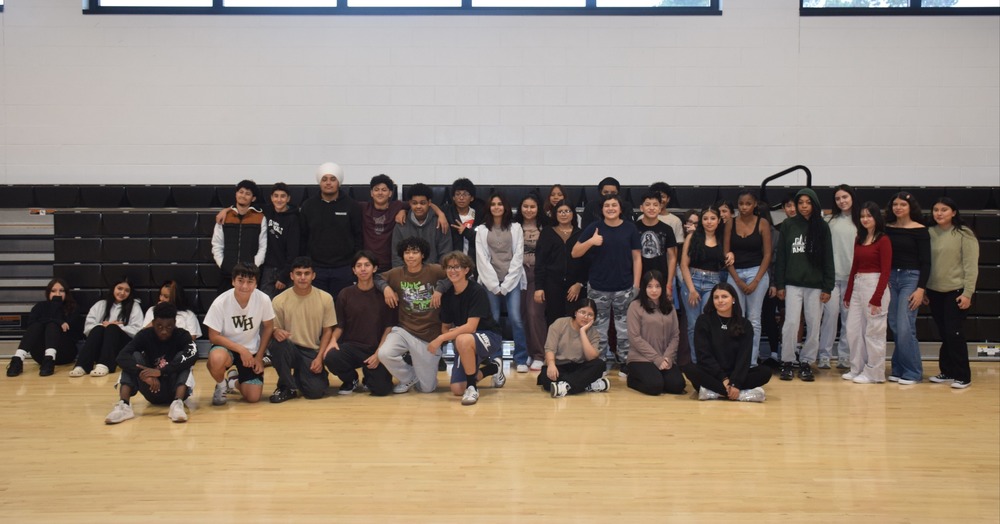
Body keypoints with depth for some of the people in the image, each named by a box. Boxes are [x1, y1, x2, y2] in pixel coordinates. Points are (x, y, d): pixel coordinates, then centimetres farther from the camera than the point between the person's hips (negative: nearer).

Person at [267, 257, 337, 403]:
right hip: (290, 349, 0)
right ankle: (287, 387, -11)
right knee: (278, 343, -35)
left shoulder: (325, 298, -4)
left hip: (313, 352, 1)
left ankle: (300, 375, 19)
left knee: (316, 391, -19)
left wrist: (319, 357, -8)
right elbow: (272, 329, -1)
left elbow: (327, 331, 2)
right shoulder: (280, 300, -7)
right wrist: (276, 332, -26)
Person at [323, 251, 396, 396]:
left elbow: (389, 326, -1)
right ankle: (351, 381, 4)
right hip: (351, 346, 1)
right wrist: (333, 340, -14)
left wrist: (378, 353, -11)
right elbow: (340, 325, 8)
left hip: (377, 349, -1)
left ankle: (369, 378, 20)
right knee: (331, 357, -31)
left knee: (381, 389, -20)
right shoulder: (345, 294, 3)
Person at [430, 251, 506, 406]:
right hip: (465, 344, 6)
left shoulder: (477, 291, -19)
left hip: (489, 337, -6)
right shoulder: (447, 296, -1)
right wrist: (447, 335, -19)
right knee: (457, 390, -7)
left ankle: (472, 387, -19)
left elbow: (471, 327, -26)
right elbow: (445, 327, 6)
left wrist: (441, 338, -27)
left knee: (462, 340, -40)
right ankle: (494, 368, 21)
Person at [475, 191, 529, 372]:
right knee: (493, 321, 0)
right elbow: (482, 258, 1)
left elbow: (518, 256, 1)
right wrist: (495, 284, -7)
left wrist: (505, 284, -7)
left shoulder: (515, 228, 7)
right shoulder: (482, 229, 8)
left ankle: (521, 360, 1)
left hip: (512, 280, -1)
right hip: (490, 281, 1)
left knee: (516, 319, -8)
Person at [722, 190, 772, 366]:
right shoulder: (730, 224, 5)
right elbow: (726, 254, 3)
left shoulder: (762, 223, 0)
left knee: (754, 319, -1)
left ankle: (752, 361, 5)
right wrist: (738, 280, -6)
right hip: (735, 274, 2)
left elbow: (767, 254, -2)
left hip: (757, 273, -2)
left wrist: (756, 281, -9)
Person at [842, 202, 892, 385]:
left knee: (873, 332, 0)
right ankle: (857, 369, 20)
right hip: (857, 285, 7)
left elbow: (885, 271, -12)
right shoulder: (859, 239, 13)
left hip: (874, 285, -7)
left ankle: (874, 373, 10)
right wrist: (847, 294, 11)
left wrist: (877, 297, -17)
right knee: (853, 330, 9)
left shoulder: (883, 240, -8)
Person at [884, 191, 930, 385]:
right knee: (895, 328, 7)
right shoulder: (887, 229, 8)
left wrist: (921, 289, -12)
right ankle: (898, 370, 16)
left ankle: (912, 373, 2)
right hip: (890, 278, 5)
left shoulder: (920, 230, -4)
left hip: (911, 278, -4)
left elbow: (925, 262, -5)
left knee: (905, 328, -9)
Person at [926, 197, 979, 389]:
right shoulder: (930, 233, 6)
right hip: (934, 291, 4)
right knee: (943, 334, 10)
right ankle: (947, 371, 21)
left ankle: (963, 376, 4)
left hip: (956, 291, -4)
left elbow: (971, 265, -8)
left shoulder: (964, 234, -6)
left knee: (953, 332, -7)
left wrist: (967, 293, -13)